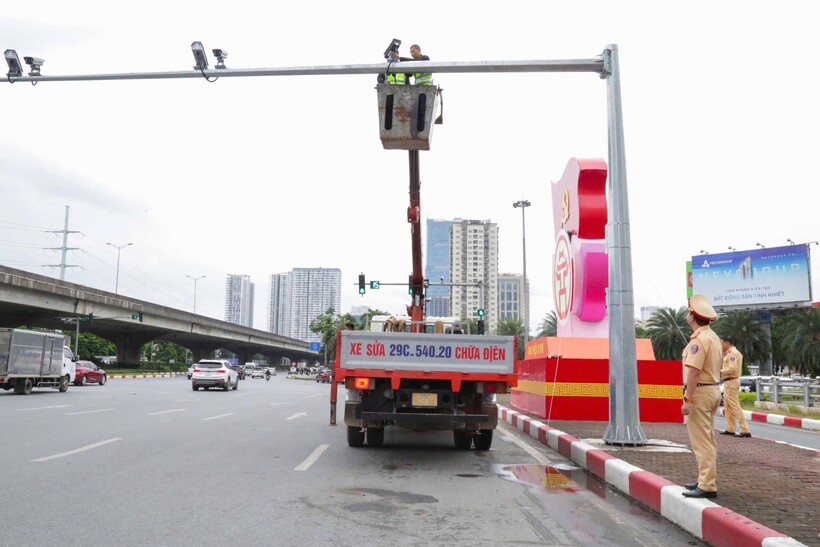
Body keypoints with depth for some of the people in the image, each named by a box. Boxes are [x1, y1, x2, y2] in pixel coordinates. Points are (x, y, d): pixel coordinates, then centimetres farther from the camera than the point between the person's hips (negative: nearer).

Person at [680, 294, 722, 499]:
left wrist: (688, 399, -22)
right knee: (707, 440, 16)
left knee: (701, 441, -7)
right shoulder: (713, 337, 14)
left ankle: (707, 486, -5)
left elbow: (694, 371, -24)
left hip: (699, 392, -10)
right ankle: (706, 480, 25)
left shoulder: (699, 339, -18)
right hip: (713, 390, 10)